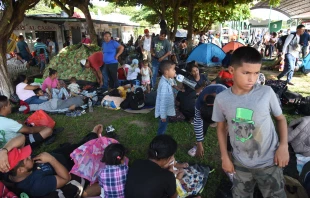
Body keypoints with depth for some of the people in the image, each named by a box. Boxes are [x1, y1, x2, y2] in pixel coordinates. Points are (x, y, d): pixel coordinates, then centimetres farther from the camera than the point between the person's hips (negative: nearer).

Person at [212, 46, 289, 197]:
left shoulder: (267, 93, -15)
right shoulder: (221, 99, -13)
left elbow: (280, 118, 2)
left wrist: (283, 146, -10)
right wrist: (224, 157, 1)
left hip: (269, 163, -1)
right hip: (241, 164, 2)